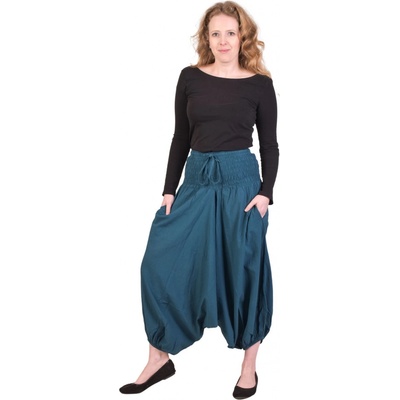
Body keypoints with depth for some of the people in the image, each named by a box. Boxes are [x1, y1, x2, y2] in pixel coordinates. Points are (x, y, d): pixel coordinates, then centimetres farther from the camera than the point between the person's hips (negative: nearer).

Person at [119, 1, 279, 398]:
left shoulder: (259, 84, 0)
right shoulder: (190, 78, 5)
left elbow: (269, 145, 3)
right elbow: (181, 138, 8)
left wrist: (265, 193, -9)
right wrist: (169, 190, 4)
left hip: (241, 181, -2)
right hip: (196, 180, 3)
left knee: (244, 269, 5)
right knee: (160, 264, -2)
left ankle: (249, 365, 23)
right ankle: (159, 358, 14)